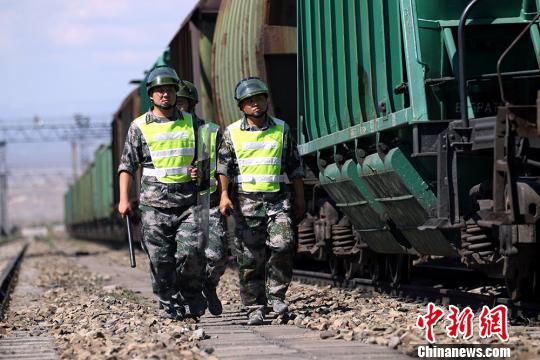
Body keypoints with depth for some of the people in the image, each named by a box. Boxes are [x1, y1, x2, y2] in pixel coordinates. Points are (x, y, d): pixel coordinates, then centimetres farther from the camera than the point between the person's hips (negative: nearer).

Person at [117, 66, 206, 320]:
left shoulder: (190, 123, 12)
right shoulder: (139, 127, 5)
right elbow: (127, 165, 5)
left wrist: (199, 171, 2)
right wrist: (124, 199, -3)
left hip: (187, 201, 1)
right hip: (154, 203, -1)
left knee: (191, 252, -10)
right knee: (161, 259, -2)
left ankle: (192, 297, 10)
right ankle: (170, 306, 8)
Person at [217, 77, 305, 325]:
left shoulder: (281, 130, 10)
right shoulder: (232, 133, 6)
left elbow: (294, 167, 15)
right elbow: (223, 166, 3)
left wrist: (300, 199, 12)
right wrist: (224, 195, -11)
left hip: (277, 200, 1)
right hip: (246, 202, -1)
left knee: (283, 245, -19)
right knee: (250, 258, -1)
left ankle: (276, 294, -1)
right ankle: (255, 308, 5)